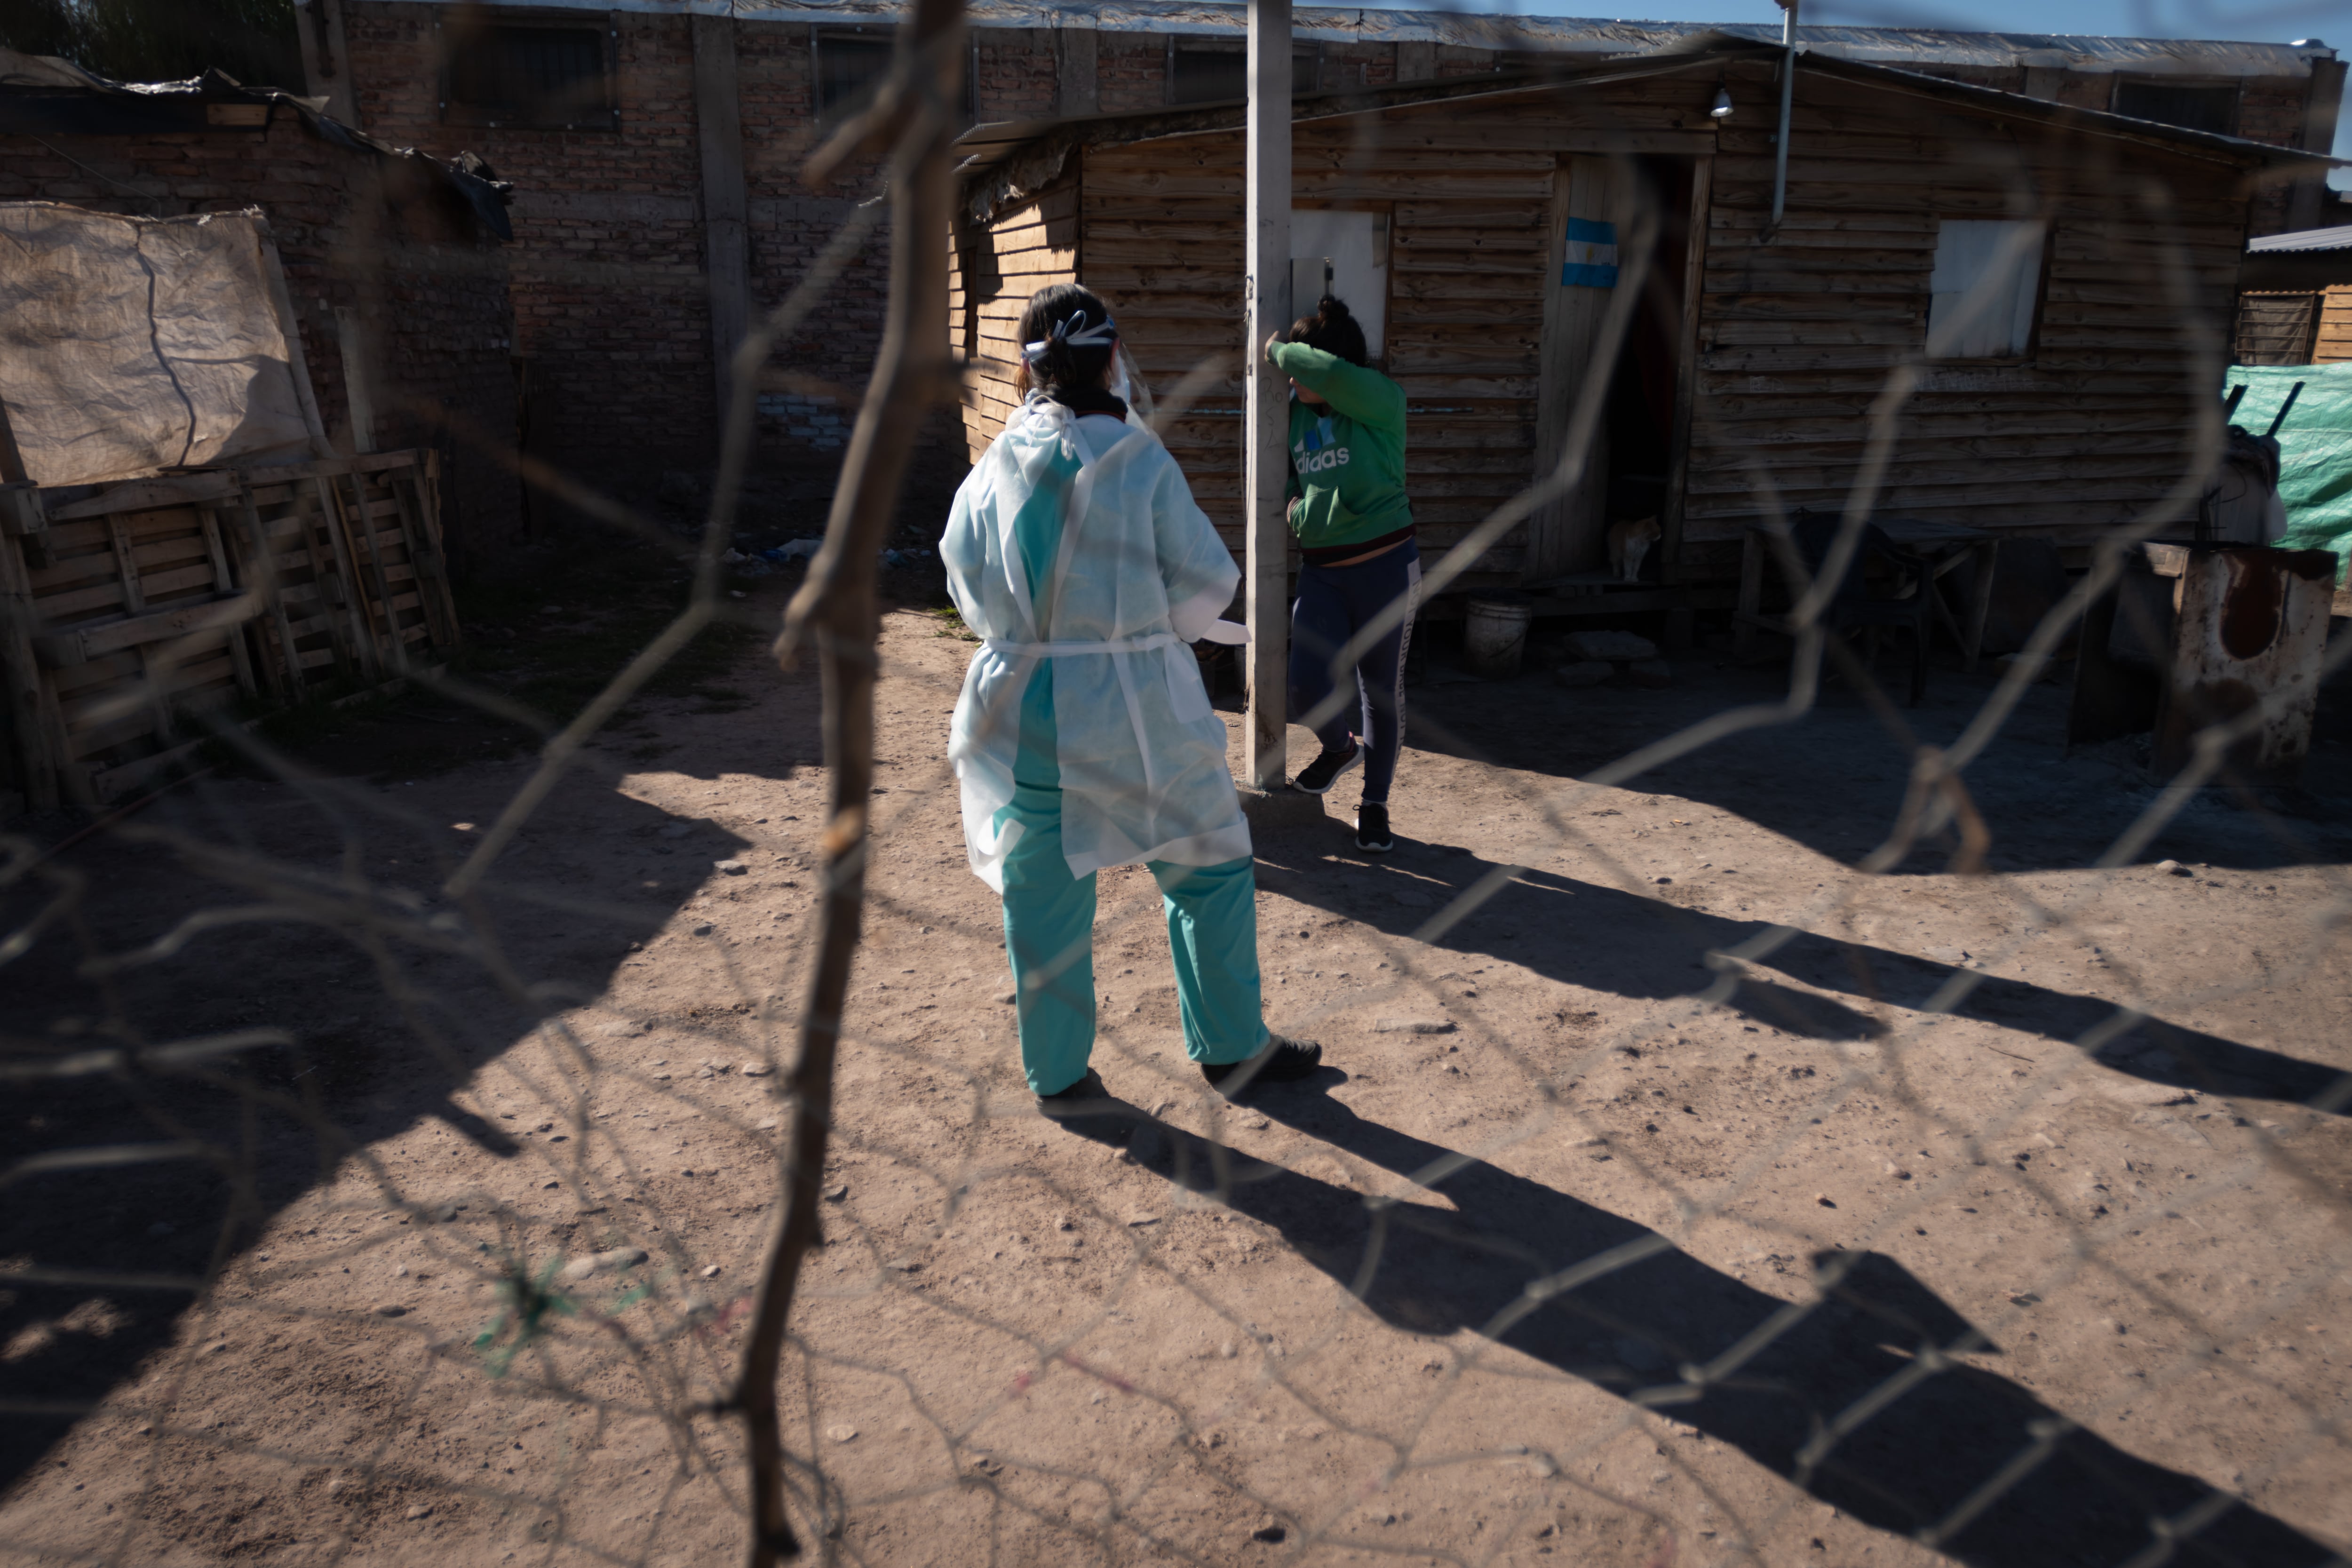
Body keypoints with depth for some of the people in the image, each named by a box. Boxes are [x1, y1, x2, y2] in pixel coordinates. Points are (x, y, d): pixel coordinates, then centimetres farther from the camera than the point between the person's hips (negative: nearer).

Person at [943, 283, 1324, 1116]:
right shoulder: (1139, 459, -10)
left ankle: (1057, 1076, 25)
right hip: (1138, 706, -3)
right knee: (1209, 870, 15)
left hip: (1024, 705, 3)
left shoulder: (994, 469, -1)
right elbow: (1204, 585, -6)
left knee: (1043, 893, 13)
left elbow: (969, 588, 9)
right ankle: (1231, 1047, 26)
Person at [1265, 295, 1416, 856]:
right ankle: (1339, 747, 27)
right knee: (1308, 687, -9)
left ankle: (1375, 804, 26)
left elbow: (1332, 375, -32)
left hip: (1385, 567, -4)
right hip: (1321, 572, 4)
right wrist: (1296, 504, 7)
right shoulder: (1295, 411, 8)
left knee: (1382, 691, 7)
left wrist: (1280, 351, -16)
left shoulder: (1381, 400, -10)